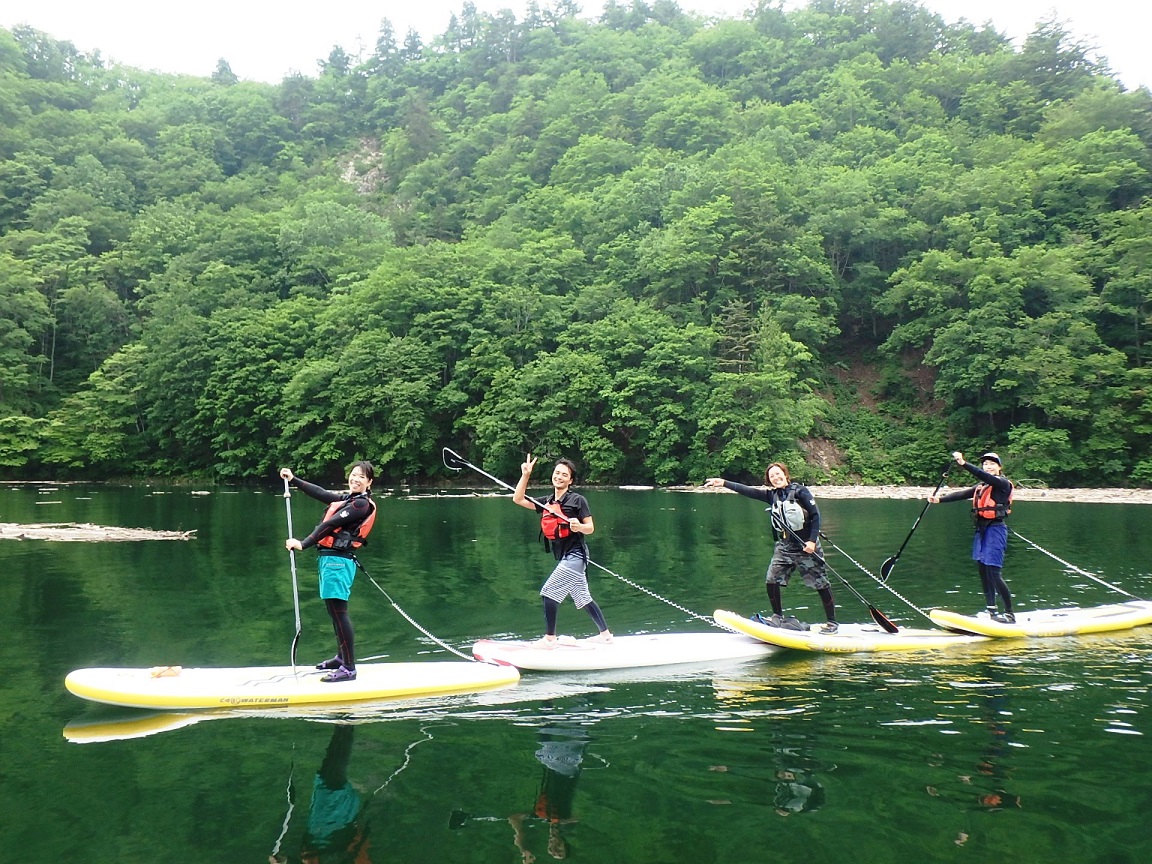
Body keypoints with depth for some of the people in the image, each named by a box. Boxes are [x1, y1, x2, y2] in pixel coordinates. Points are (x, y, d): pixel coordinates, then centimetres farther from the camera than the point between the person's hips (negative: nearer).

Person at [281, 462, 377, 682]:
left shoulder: (362, 504, -10)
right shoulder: (348, 499, 18)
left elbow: (331, 524, -16)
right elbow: (320, 493, 26)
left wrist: (303, 544, -18)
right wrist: (293, 479, 32)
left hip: (338, 560, -10)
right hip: (330, 558, 10)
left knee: (338, 611, -12)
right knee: (334, 610, 18)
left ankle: (349, 669, -11)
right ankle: (342, 658, 32)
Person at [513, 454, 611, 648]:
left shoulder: (577, 499, -7)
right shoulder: (547, 502, 10)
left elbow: (590, 528, -6)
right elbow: (518, 499, 8)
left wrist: (579, 527, -28)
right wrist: (525, 475, 0)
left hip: (574, 554, -7)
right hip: (564, 556, 7)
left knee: (549, 592, -10)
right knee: (583, 598, 14)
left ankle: (549, 638, -1)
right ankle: (605, 634, 25)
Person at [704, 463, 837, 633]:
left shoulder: (800, 491, -8)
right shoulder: (772, 495, 7)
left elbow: (815, 515, -9)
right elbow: (748, 491, 0)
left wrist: (812, 541, -16)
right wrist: (724, 483, -9)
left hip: (806, 546, -5)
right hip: (784, 546, 5)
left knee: (821, 584, 0)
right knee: (771, 580, -2)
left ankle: (832, 622, 12)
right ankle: (778, 617, 15)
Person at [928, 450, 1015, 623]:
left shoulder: (1003, 483, -5)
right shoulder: (981, 486, 17)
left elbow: (984, 477, -21)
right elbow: (962, 494, 9)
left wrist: (963, 464, -30)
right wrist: (939, 499, -3)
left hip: (995, 529, -8)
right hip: (981, 530, 8)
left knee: (994, 573, -11)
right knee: (983, 571, 8)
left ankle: (1009, 614, -4)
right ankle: (990, 610, 16)